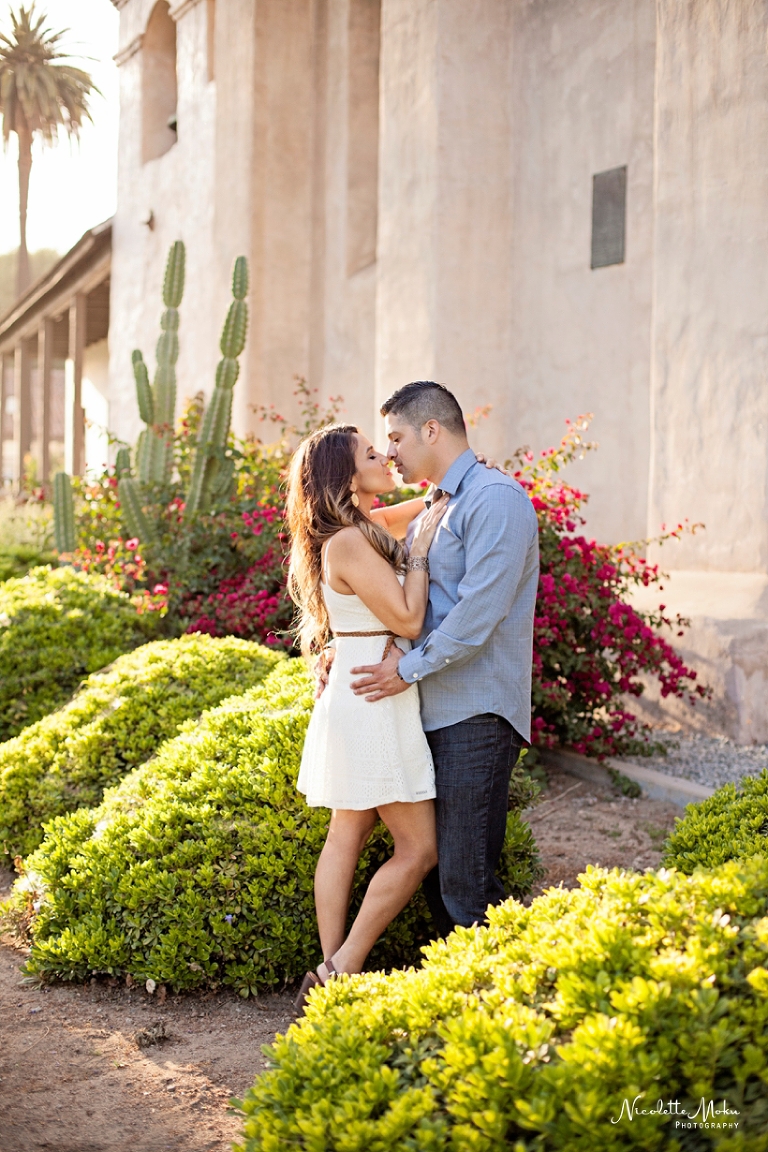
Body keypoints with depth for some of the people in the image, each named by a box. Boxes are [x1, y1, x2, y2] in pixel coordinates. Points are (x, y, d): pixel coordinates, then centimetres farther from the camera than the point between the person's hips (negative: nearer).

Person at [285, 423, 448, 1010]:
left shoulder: (360, 529, 11)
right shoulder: (349, 542, -17)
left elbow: (426, 505, 29)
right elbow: (408, 620, -19)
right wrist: (420, 546, -11)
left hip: (357, 694, 10)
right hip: (374, 696, -10)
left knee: (347, 835, 10)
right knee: (419, 847, -3)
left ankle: (332, 975, 16)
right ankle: (339, 975, 0)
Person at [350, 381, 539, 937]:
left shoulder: (495, 498, -10)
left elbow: (479, 610, -19)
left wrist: (410, 668, -12)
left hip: (477, 713, -9)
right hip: (435, 711, 9)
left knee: (466, 881, -9)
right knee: (434, 869, 12)